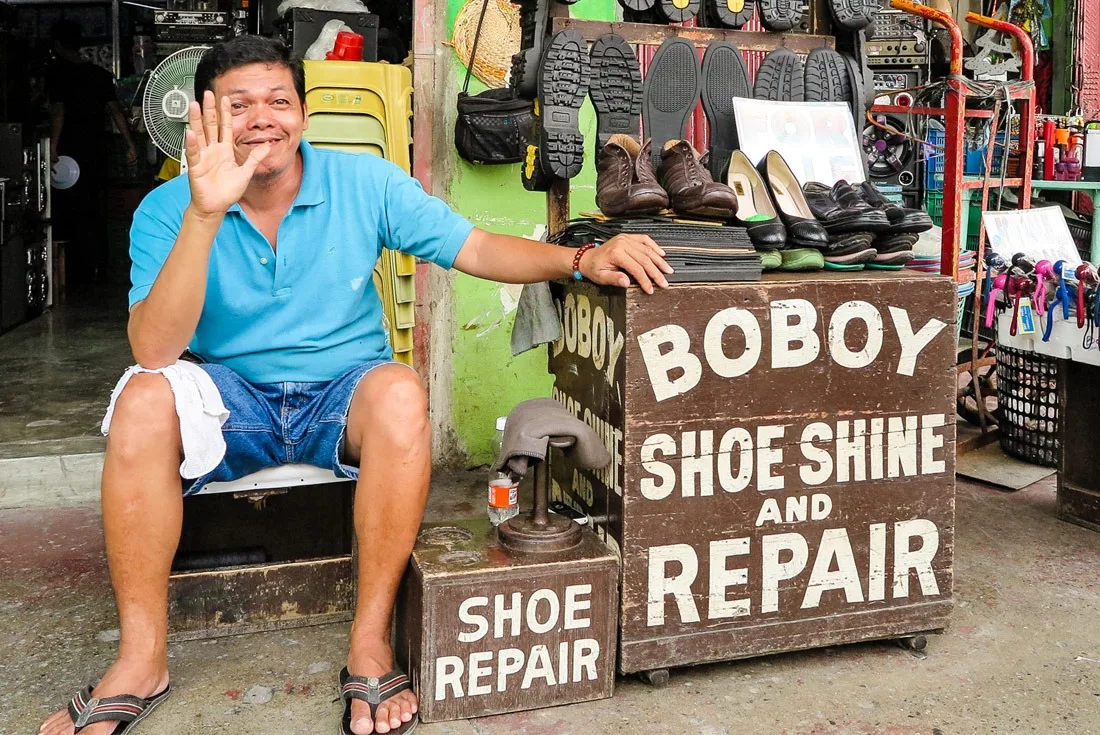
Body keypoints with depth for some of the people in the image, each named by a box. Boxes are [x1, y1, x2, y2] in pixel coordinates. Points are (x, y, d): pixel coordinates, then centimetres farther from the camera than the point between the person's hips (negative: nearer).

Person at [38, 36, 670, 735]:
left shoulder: (366, 182, -5)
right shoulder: (168, 210, -8)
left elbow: (475, 248, -7)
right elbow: (154, 350, -21)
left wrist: (582, 259, -23)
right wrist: (205, 214, -32)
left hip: (345, 394, 0)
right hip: (233, 399, 1)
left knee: (401, 391, -34)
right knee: (144, 398, -30)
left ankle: (371, 646, -23)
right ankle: (143, 660, -17)